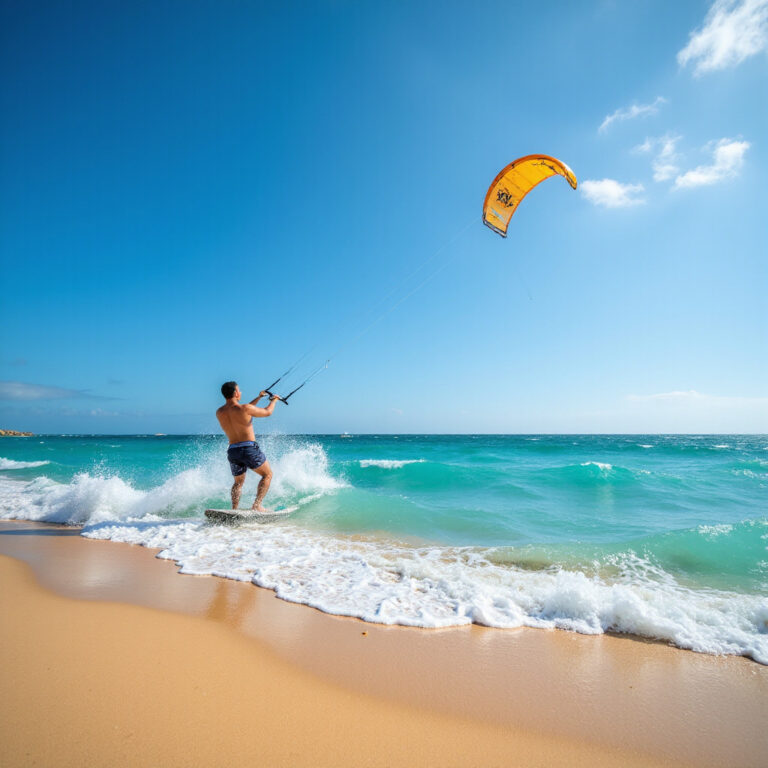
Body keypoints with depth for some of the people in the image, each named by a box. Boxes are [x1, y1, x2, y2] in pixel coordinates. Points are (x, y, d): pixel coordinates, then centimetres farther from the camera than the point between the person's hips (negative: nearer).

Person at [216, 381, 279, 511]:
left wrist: (258, 398, 29)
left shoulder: (219, 413, 6)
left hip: (232, 451, 6)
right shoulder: (245, 408, -13)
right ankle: (257, 505, 0)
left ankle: (234, 509, 7)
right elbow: (268, 412, 1)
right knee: (267, 474, 12)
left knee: (238, 482, 24)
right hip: (249, 448, -6)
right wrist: (273, 400, 22)